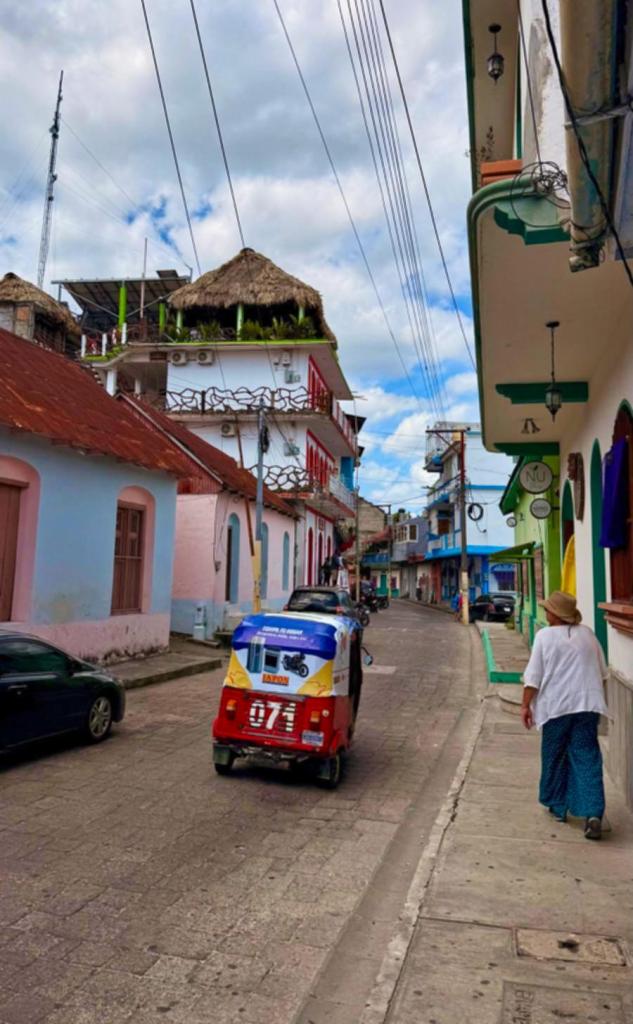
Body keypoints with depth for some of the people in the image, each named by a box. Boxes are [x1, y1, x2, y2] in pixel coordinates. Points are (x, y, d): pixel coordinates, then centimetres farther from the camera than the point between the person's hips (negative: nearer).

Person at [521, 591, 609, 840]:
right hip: (587, 704, 3)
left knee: (554, 757, 14)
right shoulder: (587, 634, 7)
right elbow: (602, 672, 17)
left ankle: (557, 805, 25)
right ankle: (593, 813, -9)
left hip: (557, 706, -3)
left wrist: (526, 705, -1)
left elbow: (533, 676, -7)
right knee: (586, 758, 2)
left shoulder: (545, 636, -6)